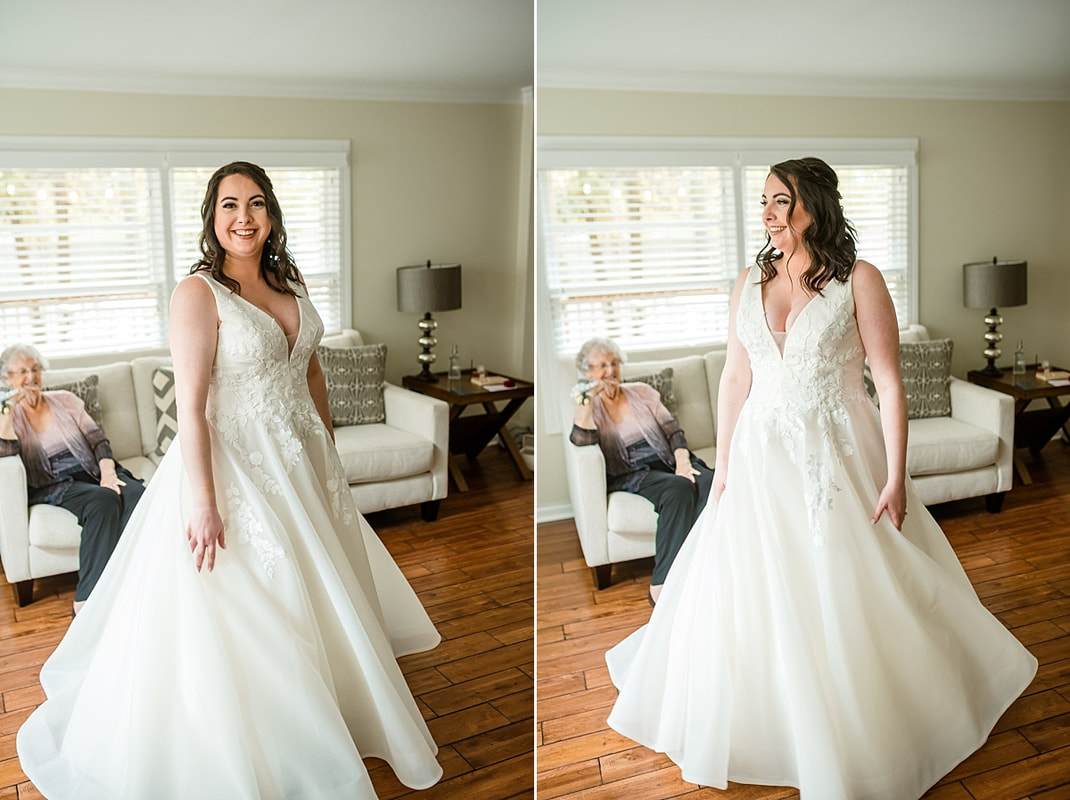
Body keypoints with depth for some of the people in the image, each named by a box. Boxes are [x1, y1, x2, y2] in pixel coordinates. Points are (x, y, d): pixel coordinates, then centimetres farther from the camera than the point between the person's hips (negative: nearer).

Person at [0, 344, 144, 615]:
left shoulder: (65, 401, 18)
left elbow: (98, 440, 8)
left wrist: (108, 473, -9)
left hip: (91, 471, 3)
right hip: (54, 487, -3)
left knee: (137, 494, -32)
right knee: (103, 500, -36)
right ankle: (87, 600, -39)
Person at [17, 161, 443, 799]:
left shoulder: (290, 283, 6)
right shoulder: (199, 293, -15)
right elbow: (191, 403, -20)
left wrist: (330, 451, 17)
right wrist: (203, 501, -23)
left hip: (301, 460, 7)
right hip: (234, 463, -7)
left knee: (315, 591, 20)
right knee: (245, 610, 3)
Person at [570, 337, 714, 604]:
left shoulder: (641, 392, 18)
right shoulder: (588, 408, 10)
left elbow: (673, 431, 11)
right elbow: (582, 439, -14)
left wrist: (682, 462, -7)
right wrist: (587, 399, -15)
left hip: (666, 461, 3)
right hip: (630, 475, -3)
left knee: (710, 481, -31)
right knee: (679, 489, -36)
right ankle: (661, 585, -39)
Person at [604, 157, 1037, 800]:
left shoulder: (859, 281, -7)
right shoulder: (751, 283, 7)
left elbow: (890, 385, -9)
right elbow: (735, 378, 9)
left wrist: (895, 478, -12)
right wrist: (724, 467, 9)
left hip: (840, 459, -4)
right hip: (762, 459, 4)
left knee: (850, 600, 4)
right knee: (754, 597, 10)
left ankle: (866, 736, 25)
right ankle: (763, 729, 30)